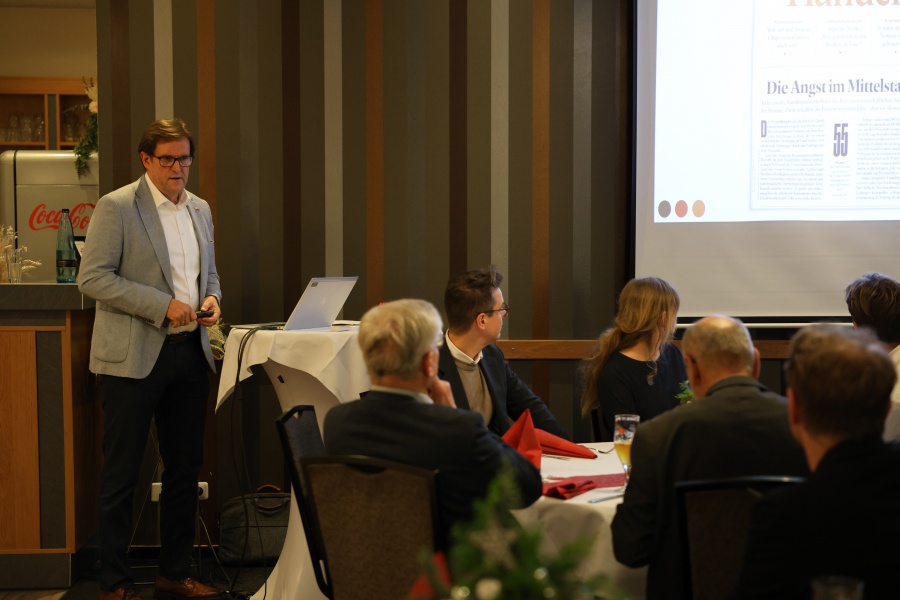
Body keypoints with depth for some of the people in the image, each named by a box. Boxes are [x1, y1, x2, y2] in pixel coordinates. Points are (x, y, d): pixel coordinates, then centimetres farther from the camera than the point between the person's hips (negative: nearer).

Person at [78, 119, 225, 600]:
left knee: (185, 469, 12)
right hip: (134, 357, -6)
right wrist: (163, 305, -19)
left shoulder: (199, 209, 13)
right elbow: (92, 278, -14)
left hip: (189, 352, 7)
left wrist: (211, 297, 1)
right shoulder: (116, 208, -7)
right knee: (121, 474, 1)